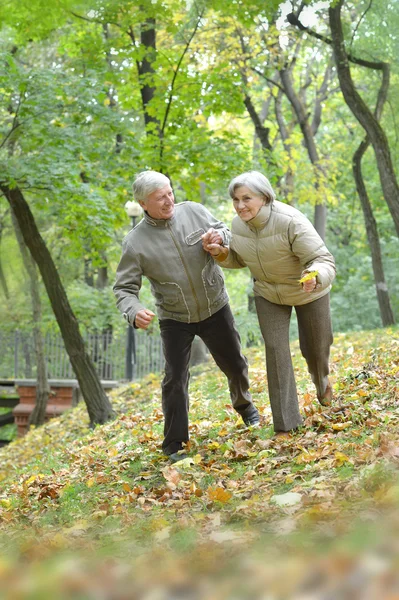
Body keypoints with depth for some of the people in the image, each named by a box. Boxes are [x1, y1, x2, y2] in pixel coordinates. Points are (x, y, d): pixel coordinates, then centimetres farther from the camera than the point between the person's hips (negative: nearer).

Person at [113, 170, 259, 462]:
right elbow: (124, 288, -14)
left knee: (234, 364, 17)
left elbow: (225, 232, 3)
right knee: (175, 380, -3)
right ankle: (174, 444, 12)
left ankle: (245, 405, 47)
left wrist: (220, 237, -22)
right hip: (175, 319, -2)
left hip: (215, 307, 2)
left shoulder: (193, 211, -11)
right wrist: (134, 313, -34)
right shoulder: (136, 242, -17)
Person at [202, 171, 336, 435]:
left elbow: (324, 261, -37)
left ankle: (322, 379, 53)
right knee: (276, 349, -8)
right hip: (268, 293, 3)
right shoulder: (238, 224, -17)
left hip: (308, 291, -3)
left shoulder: (291, 222, -35)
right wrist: (220, 253, -18)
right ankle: (287, 423, -2)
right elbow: (240, 259, 3)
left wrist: (314, 278, -59)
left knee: (315, 346, 14)